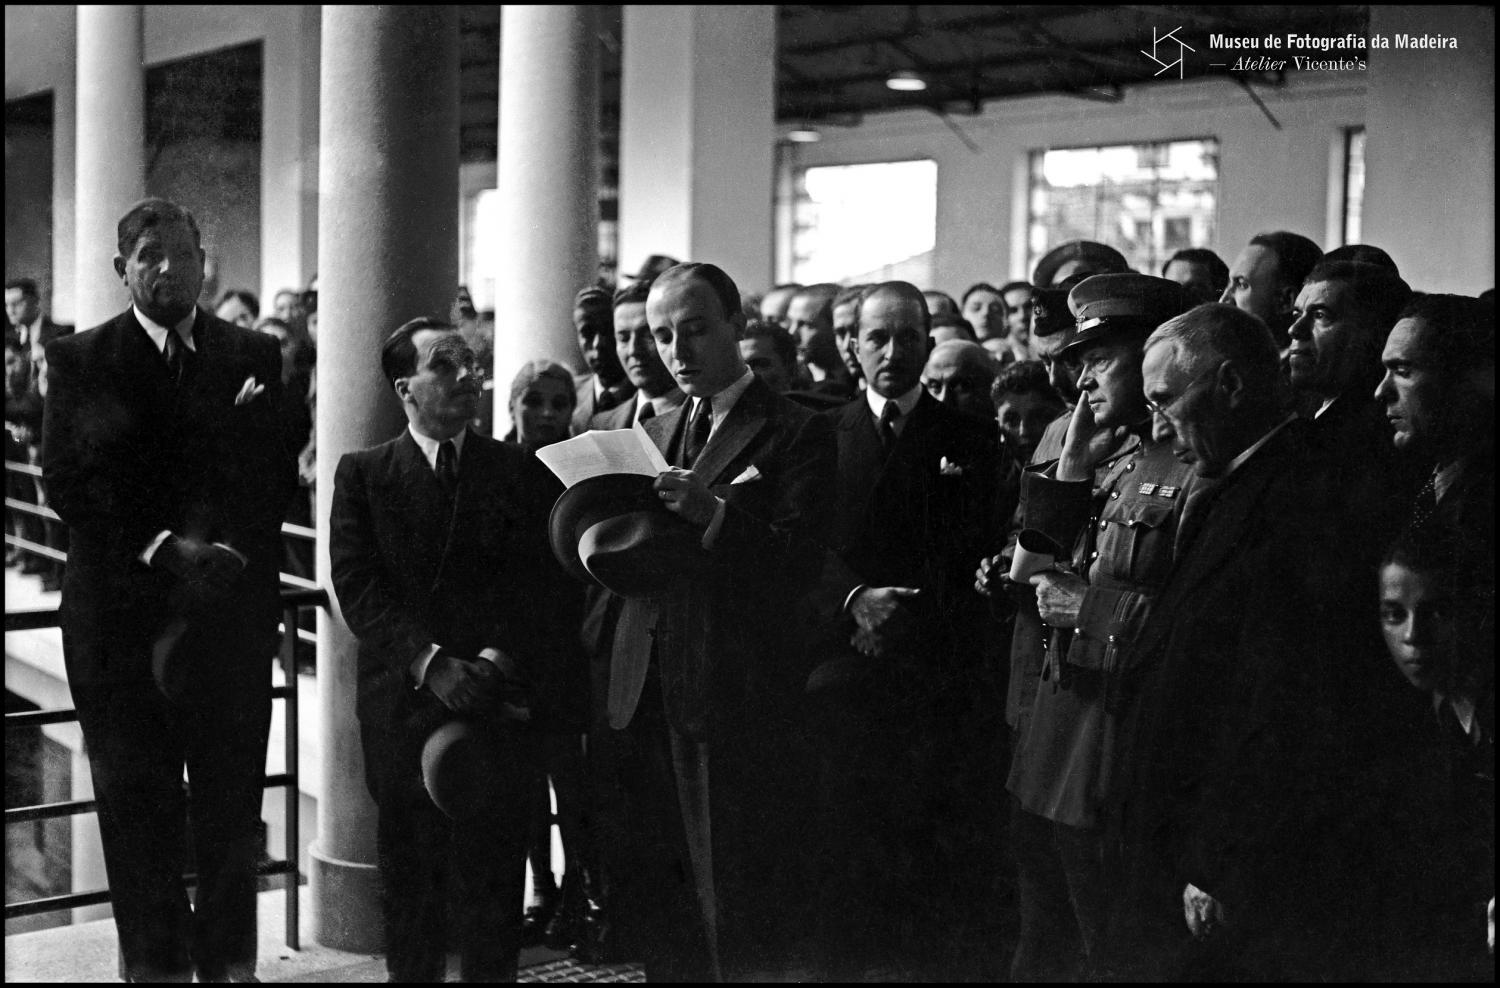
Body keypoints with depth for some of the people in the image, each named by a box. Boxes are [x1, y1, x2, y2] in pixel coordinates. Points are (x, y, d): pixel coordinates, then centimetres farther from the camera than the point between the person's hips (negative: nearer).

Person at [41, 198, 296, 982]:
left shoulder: (254, 357, 9)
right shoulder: (79, 361, 5)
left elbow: (277, 478, 5)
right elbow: (66, 482, -3)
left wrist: (227, 551, -11)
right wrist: (160, 548, -13)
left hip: (230, 601, 1)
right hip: (120, 607, -1)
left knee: (231, 798, 3)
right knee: (136, 799, 4)